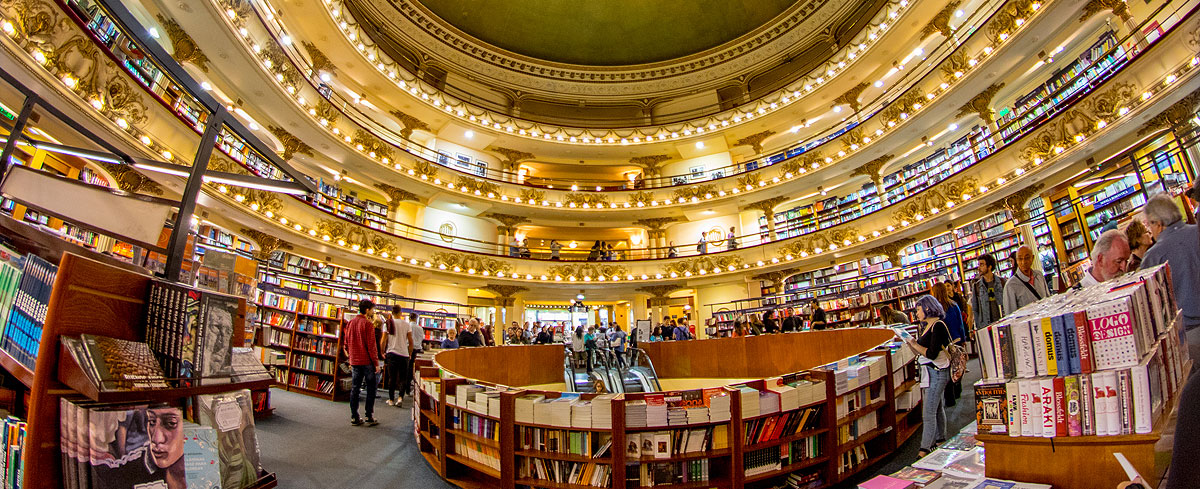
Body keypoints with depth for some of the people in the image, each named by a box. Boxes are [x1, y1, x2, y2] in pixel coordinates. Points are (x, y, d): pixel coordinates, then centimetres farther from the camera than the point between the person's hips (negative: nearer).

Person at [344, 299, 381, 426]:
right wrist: (376, 363, -10)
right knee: (371, 388, 3)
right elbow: (371, 345, -14)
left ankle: (354, 417, 11)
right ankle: (369, 417, 4)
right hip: (367, 361, -6)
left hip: (354, 362, 6)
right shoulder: (368, 324, -11)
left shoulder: (350, 323, 9)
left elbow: (346, 343, 14)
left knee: (354, 389, 9)